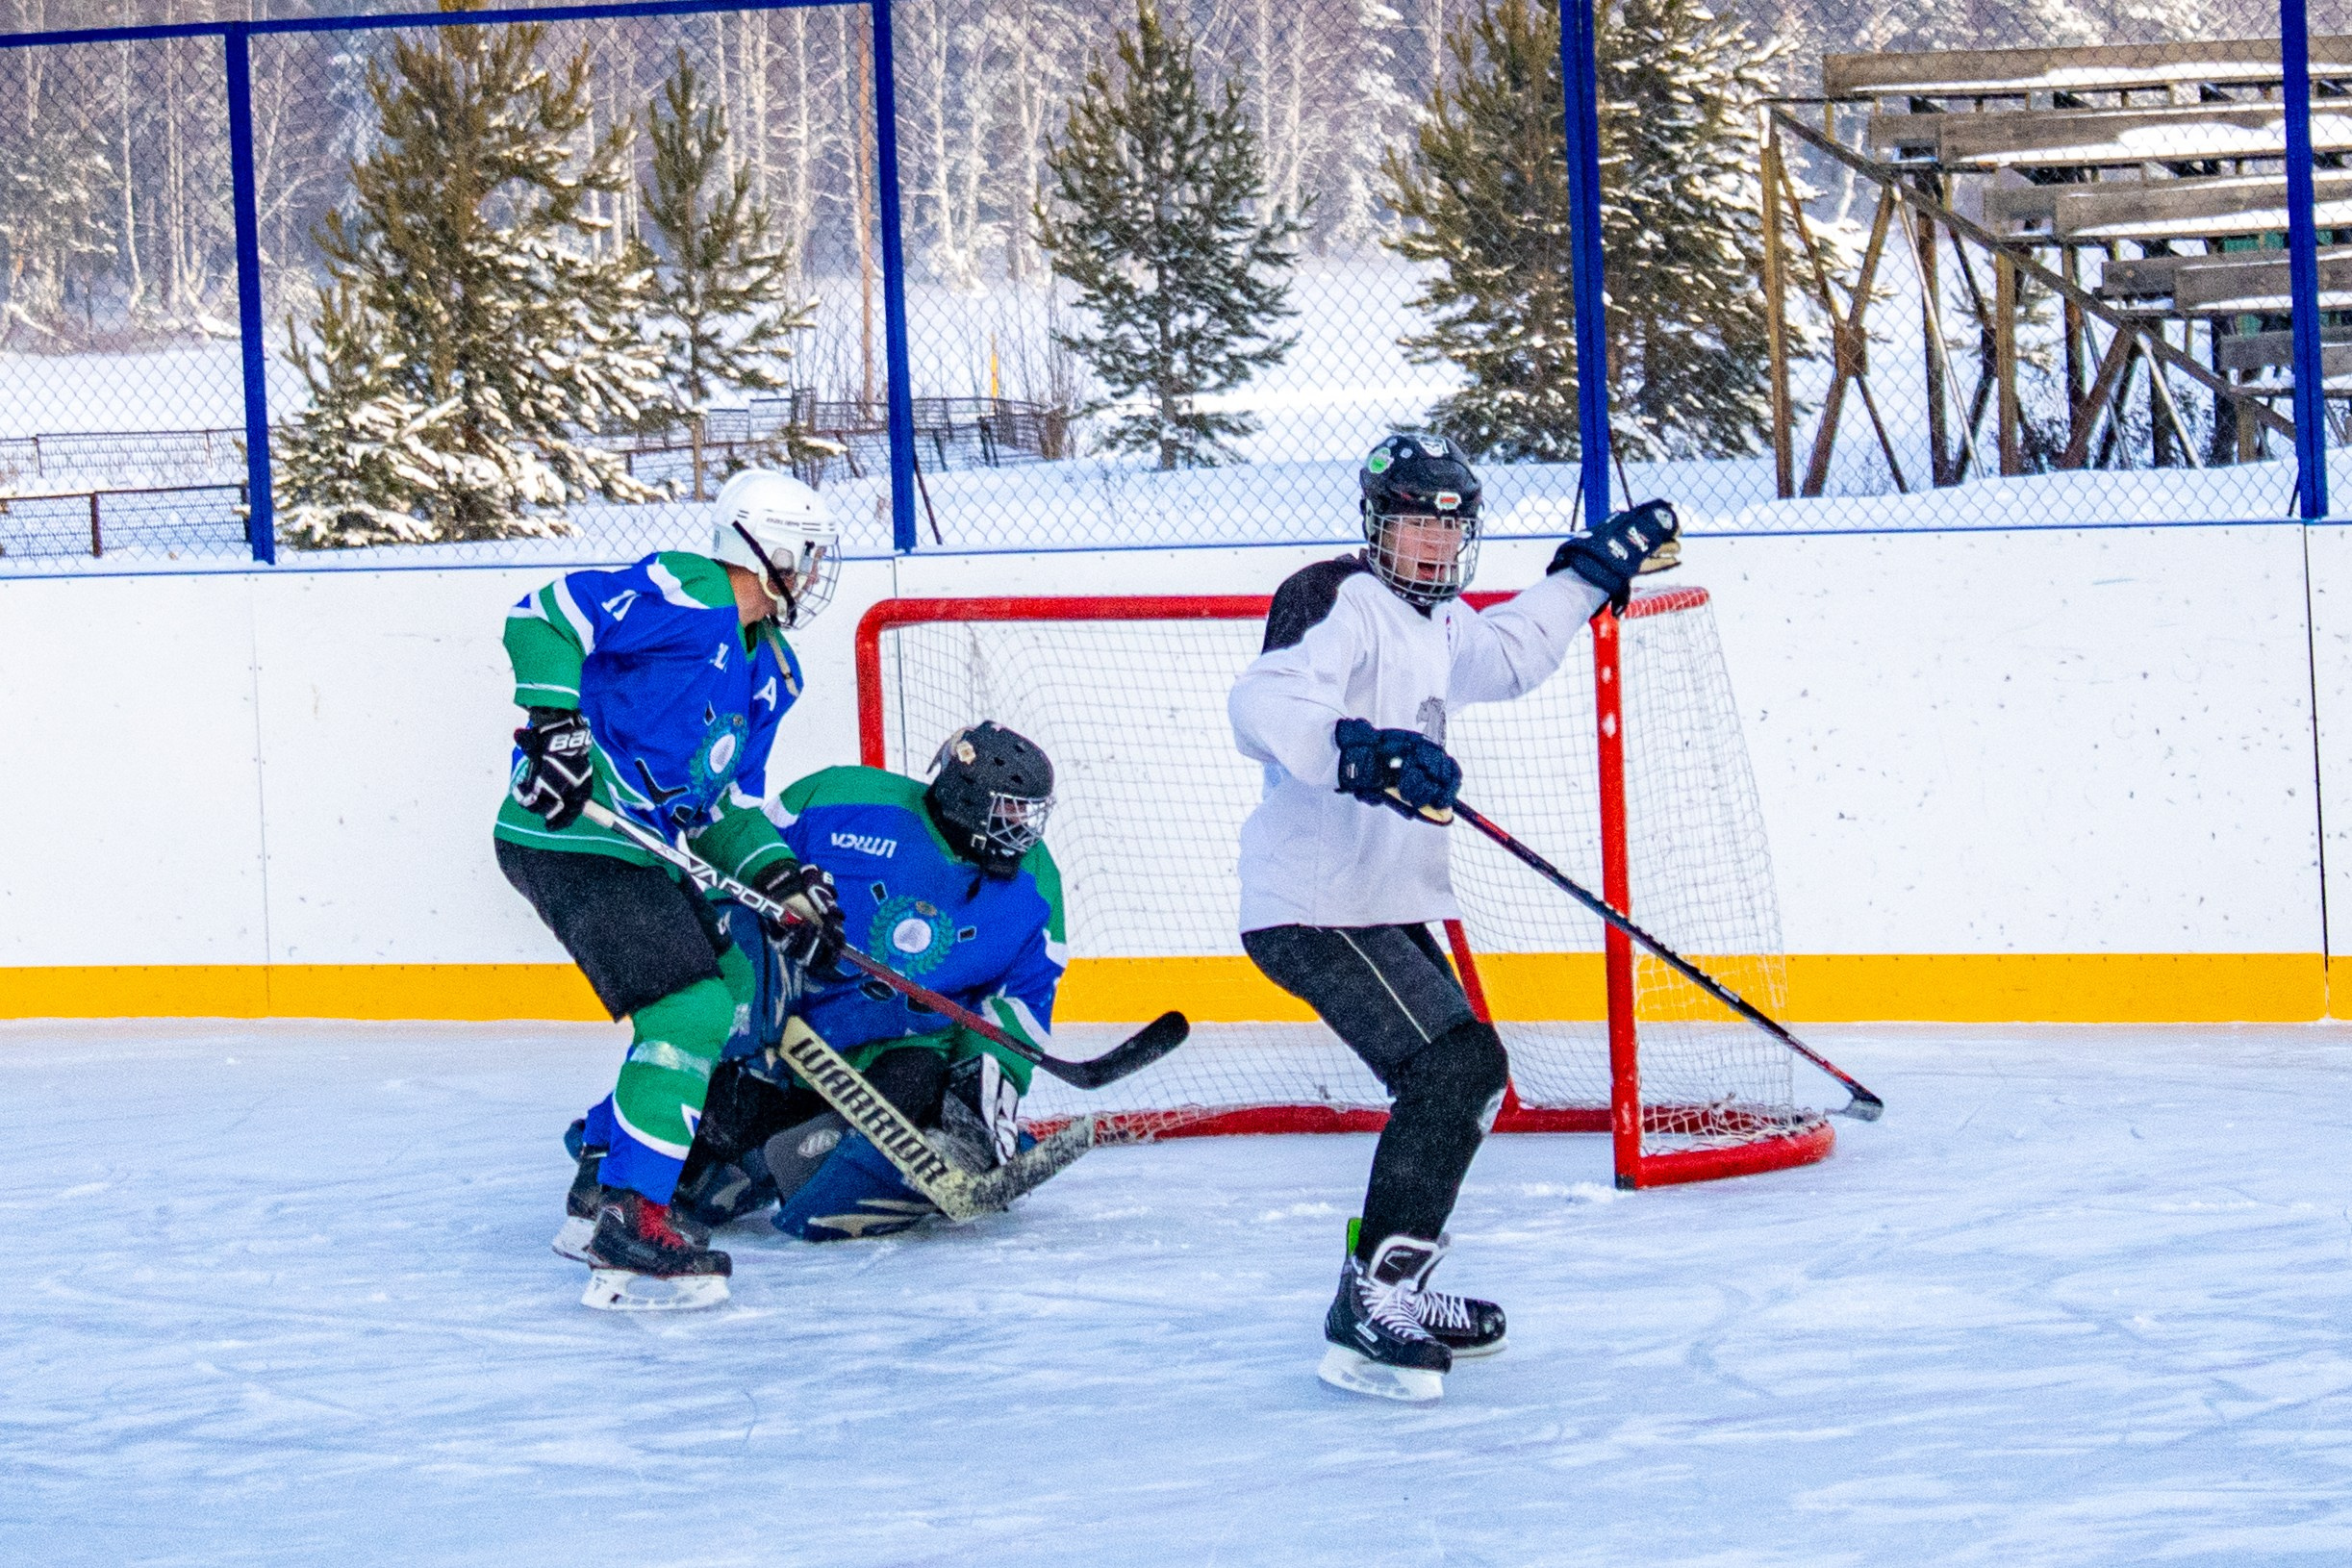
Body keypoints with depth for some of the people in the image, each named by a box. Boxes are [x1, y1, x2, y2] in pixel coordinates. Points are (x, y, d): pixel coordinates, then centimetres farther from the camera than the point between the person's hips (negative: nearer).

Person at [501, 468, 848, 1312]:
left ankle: (601, 1192, 27)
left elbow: (725, 801, 19)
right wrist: (557, 723, -24)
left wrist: (779, 874, 3)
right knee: (691, 1010, -18)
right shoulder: (684, 596, -12)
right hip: (569, 837, -11)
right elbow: (544, 616, -16)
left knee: (728, 990, 19)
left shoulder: (769, 673, 16)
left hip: (645, 852, 11)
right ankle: (627, 1226, -22)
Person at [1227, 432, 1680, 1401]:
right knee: (1455, 1064, -21)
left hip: (1385, 908, 11)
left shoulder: (1435, 624, 17)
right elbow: (1262, 701, -32)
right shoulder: (1340, 604, -14)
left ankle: (1382, 1286, 28)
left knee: (1460, 1081, 17)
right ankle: (1368, 1316, -22)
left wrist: (1592, 572, 35)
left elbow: (1509, 656, 39)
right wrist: (1360, 751, -47)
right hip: (1315, 908, -11)